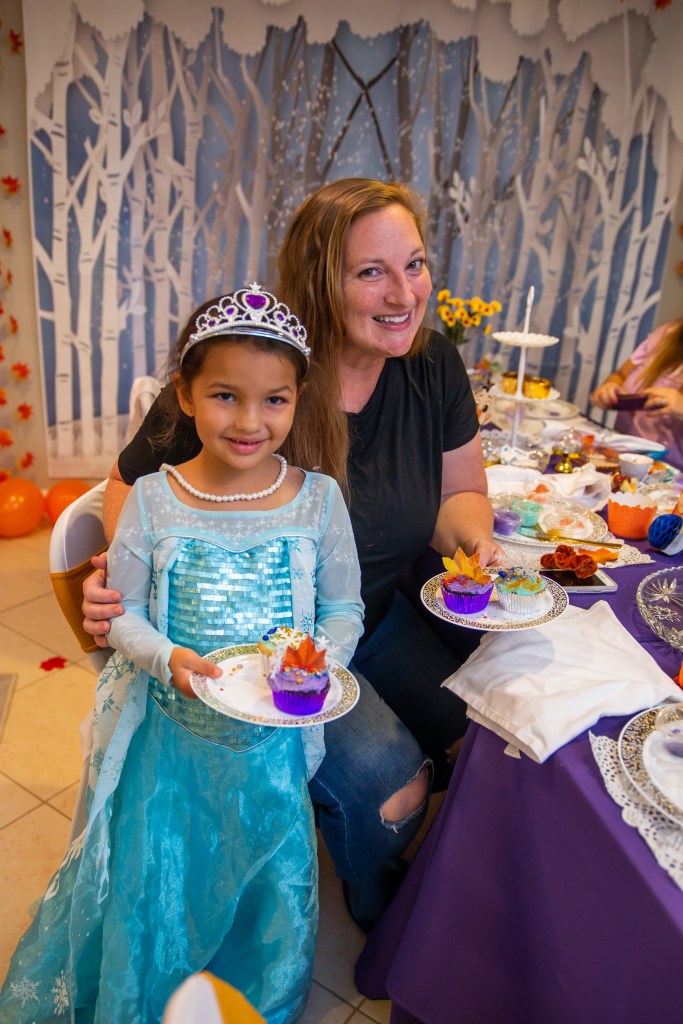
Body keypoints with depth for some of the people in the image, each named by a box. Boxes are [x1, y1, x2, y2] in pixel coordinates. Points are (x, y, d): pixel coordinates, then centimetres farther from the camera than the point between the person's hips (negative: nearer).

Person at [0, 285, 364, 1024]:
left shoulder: (318, 498, -10)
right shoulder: (152, 500, -11)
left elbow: (344, 610, -2)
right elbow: (123, 615, -3)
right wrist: (167, 658, -22)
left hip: (272, 734, 1)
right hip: (170, 730, 0)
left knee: (275, 876, 15)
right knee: (154, 877, 13)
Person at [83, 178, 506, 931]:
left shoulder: (432, 366, -7)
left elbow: (459, 490, 7)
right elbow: (130, 486, -8)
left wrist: (474, 542, -17)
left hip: (379, 618, 6)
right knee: (383, 773, -22)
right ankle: (380, 908, 18)